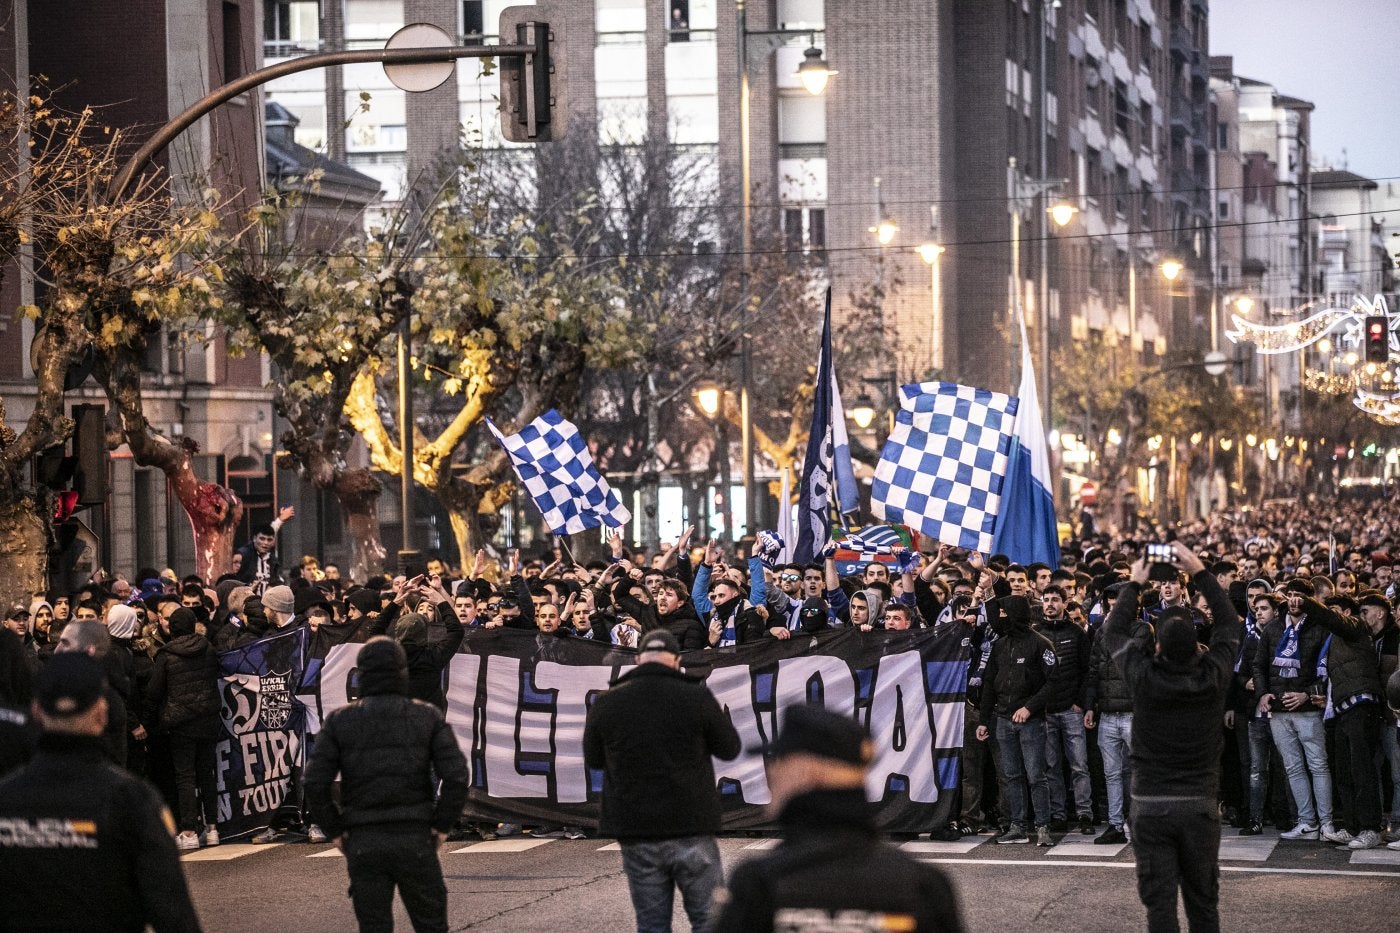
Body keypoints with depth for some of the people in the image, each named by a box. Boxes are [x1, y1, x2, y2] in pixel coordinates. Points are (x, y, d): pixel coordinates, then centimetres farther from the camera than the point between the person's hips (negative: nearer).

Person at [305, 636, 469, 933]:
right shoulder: (428, 717, 0)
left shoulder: (339, 721, 1)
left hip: (363, 843, 0)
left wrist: (335, 831, 3)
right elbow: (456, 775, -10)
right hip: (415, 841, 0)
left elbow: (315, 783, -6)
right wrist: (442, 826, -1)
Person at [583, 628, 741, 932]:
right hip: (692, 830, -2)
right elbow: (730, 749, 3)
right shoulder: (697, 698, -8)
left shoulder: (606, 704, -2)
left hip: (636, 832, 2)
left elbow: (593, 759, 11)